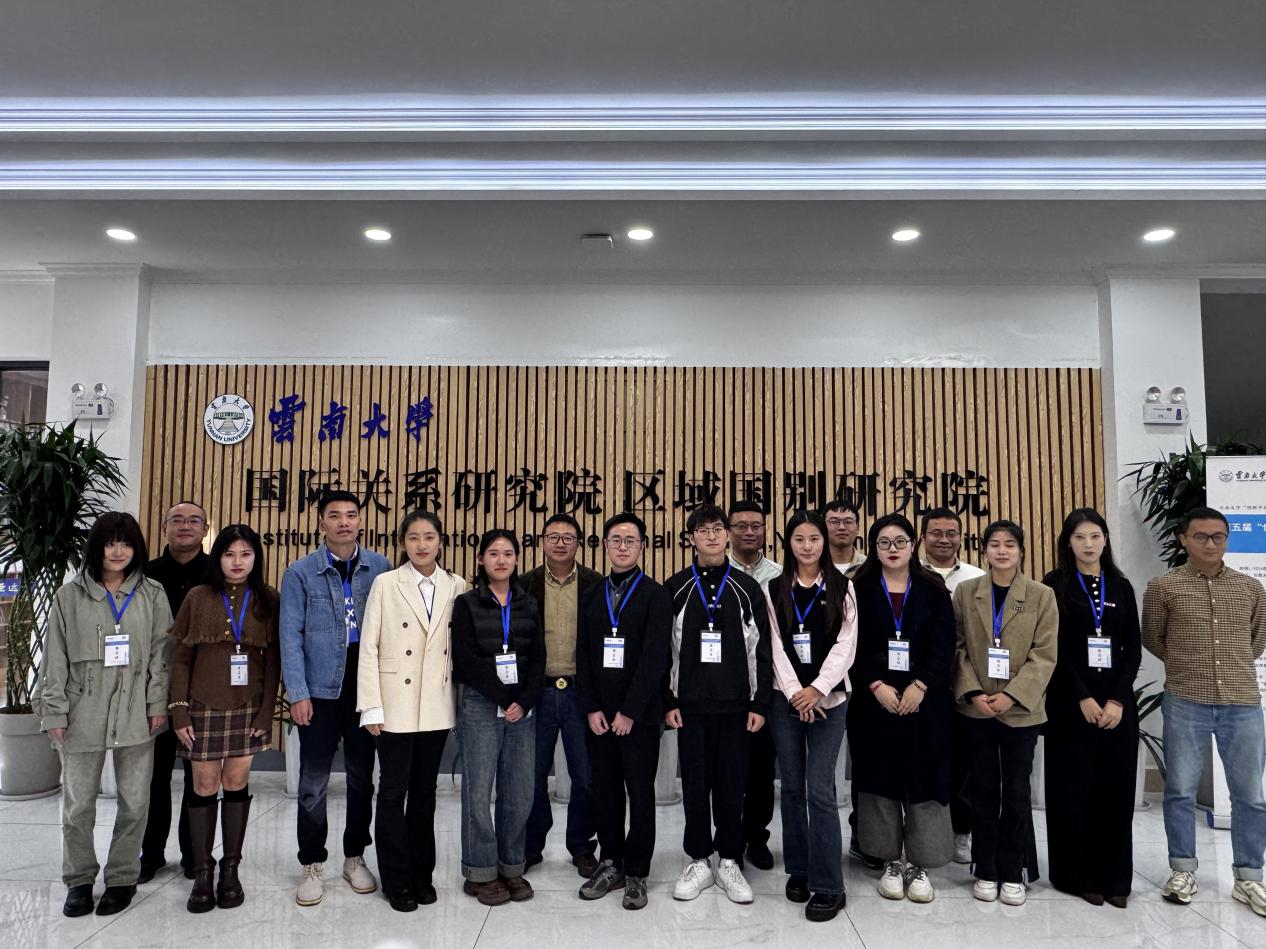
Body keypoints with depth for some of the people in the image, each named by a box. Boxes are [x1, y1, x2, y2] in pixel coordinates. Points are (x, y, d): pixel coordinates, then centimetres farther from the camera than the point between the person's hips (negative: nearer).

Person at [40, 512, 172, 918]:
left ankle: (122, 878, 22)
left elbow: (161, 653, 3)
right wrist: (55, 712, -1)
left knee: (134, 802, 6)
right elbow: (55, 659, 3)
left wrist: (158, 703, -3)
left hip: (135, 715, 0)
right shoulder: (70, 596, 3)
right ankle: (79, 879, 26)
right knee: (77, 804, 8)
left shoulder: (152, 595, 5)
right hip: (82, 716, 0)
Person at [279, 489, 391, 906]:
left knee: (362, 777, 12)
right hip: (320, 689, -1)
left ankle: (355, 858, 28)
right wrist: (298, 693, -8)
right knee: (314, 783, 6)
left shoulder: (380, 568, 1)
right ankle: (312, 866, 21)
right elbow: (291, 636, -3)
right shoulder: (301, 572, -2)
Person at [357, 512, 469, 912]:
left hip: (437, 708, 3)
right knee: (393, 792, 5)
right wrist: (371, 707, -8)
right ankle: (396, 880, 19)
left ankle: (422, 874, 26)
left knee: (424, 792, 13)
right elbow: (369, 647, -5)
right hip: (396, 705, -2)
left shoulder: (457, 587, 2)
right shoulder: (385, 584, -5)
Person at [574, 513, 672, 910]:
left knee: (640, 794, 5)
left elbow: (654, 658, -11)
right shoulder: (592, 597, 10)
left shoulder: (655, 595, -4)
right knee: (605, 792, 10)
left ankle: (636, 873, 17)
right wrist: (591, 709, -2)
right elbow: (583, 657, 8)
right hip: (598, 716, 4)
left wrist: (629, 711, -14)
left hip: (639, 715, -4)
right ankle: (610, 863, 25)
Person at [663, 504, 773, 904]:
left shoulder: (747, 588, 3)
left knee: (731, 785, 7)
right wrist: (667, 701, -2)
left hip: (735, 706, 0)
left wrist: (760, 703, -1)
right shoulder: (675, 588, 2)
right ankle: (699, 862, 22)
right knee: (695, 785, 7)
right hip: (689, 706, 0)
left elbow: (762, 650, 3)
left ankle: (730, 862, 22)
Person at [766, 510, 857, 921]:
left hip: (828, 699, -2)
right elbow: (775, 646, 1)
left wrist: (817, 690, -11)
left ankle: (828, 885, 3)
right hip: (785, 699, 2)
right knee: (792, 787, 8)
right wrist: (795, 692, -9)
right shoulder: (774, 590, 6)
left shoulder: (842, 588, 3)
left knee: (820, 789, -6)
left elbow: (845, 644, -3)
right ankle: (797, 870, 22)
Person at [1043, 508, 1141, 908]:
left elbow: (1133, 648, 5)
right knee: (1074, 789, 2)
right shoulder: (1055, 585, -1)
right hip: (1071, 702, -3)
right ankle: (1077, 875, 13)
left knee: (1117, 788, 5)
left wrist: (1117, 700, -6)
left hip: (1116, 702, 3)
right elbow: (1054, 648, -6)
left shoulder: (1121, 586, 9)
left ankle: (1115, 877, 16)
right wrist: (1083, 698, -13)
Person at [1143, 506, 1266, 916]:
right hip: (1185, 704, -2)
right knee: (1180, 790, 6)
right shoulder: (1163, 587, -3)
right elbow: (1151, 638, 9)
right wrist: (1187, 665, 10)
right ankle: (1183, 870, 21)